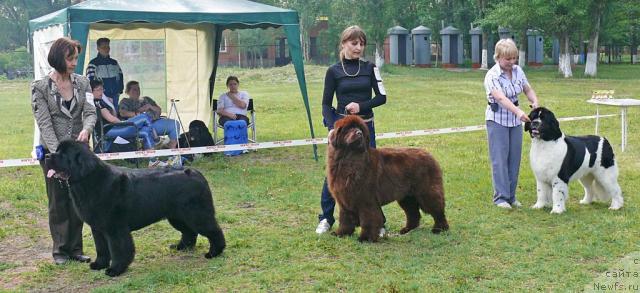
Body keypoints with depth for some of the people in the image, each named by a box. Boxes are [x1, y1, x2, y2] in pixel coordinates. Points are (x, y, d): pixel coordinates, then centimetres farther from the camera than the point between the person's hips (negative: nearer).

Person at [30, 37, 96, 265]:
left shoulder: (82, 83, 4)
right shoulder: (40, 87, -6)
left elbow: (90, 111, -3)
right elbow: (44, 124, -11)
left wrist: (86, 129, -26)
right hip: (52, 151, -3)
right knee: (58, 201, 5)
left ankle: (75, 248, 16)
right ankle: (60, 249, 15)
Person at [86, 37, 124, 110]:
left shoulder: (114, 63, 14)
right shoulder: (93, 63, -3)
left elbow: (120, 77, 18)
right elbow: (90, 81, -6)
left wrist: (120, 89, 4)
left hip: (114, 96, 5)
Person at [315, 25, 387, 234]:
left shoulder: (369, 68, 4)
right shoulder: (334, 71, 0)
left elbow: (382, 97, 1)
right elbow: (326, 104, -1)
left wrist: (361, 105, -15)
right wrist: (332, 127, -16)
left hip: (366, 126, 1)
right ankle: (326, 218, 14)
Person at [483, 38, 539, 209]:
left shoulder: (517, 70, 1)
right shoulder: (492, 76, -18)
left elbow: (528, 90, 10)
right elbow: (501, 98, -32)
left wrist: (535, 102, -12)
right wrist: (519, 112, -46)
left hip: (515, 120, 6)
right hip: (497, 120, -6)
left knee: (514, 159, 7)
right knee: (500, 159, -5)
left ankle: (511, 196, 16)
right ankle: (500, 197, 1)